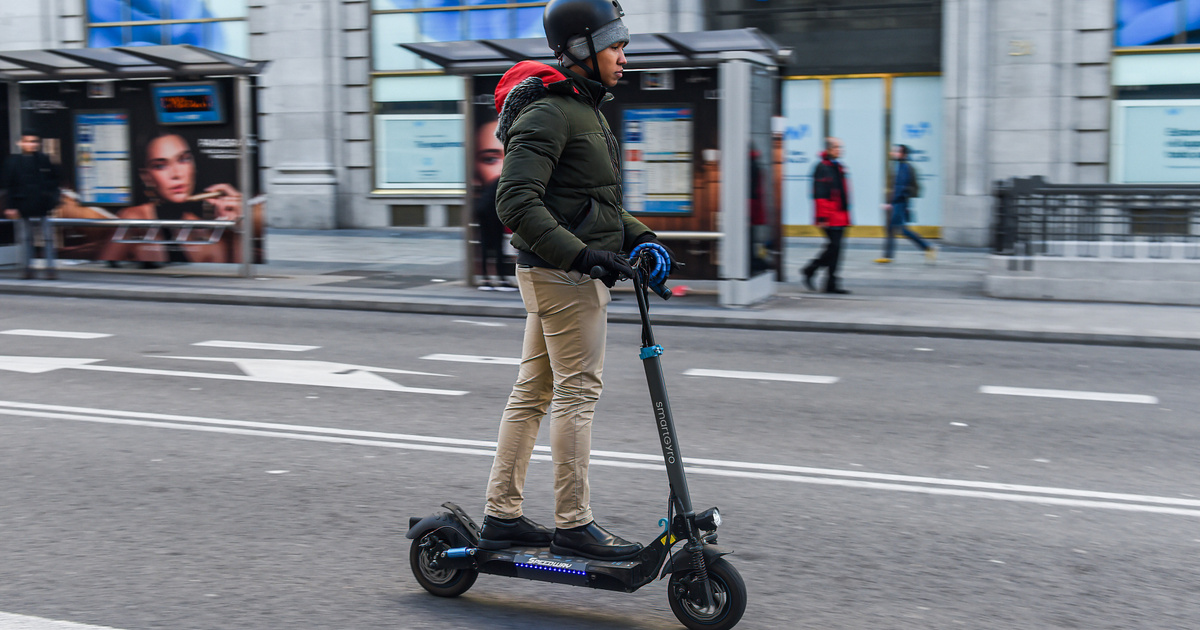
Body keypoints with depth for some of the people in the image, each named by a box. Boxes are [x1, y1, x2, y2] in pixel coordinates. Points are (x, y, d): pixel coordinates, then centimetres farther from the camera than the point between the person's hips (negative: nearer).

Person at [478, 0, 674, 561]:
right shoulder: (548, 113, -13)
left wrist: (639, 238, 10)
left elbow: (598, 201, 25)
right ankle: (573, 525, 3)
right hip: (562, 275, -10)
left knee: (533, 391, 12)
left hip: (558, 272, 10)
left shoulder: (584, 109, 19)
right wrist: (582, 254, -26)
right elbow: (516, 201, -22)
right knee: (578, 391, -5)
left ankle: (501, 516, 20)